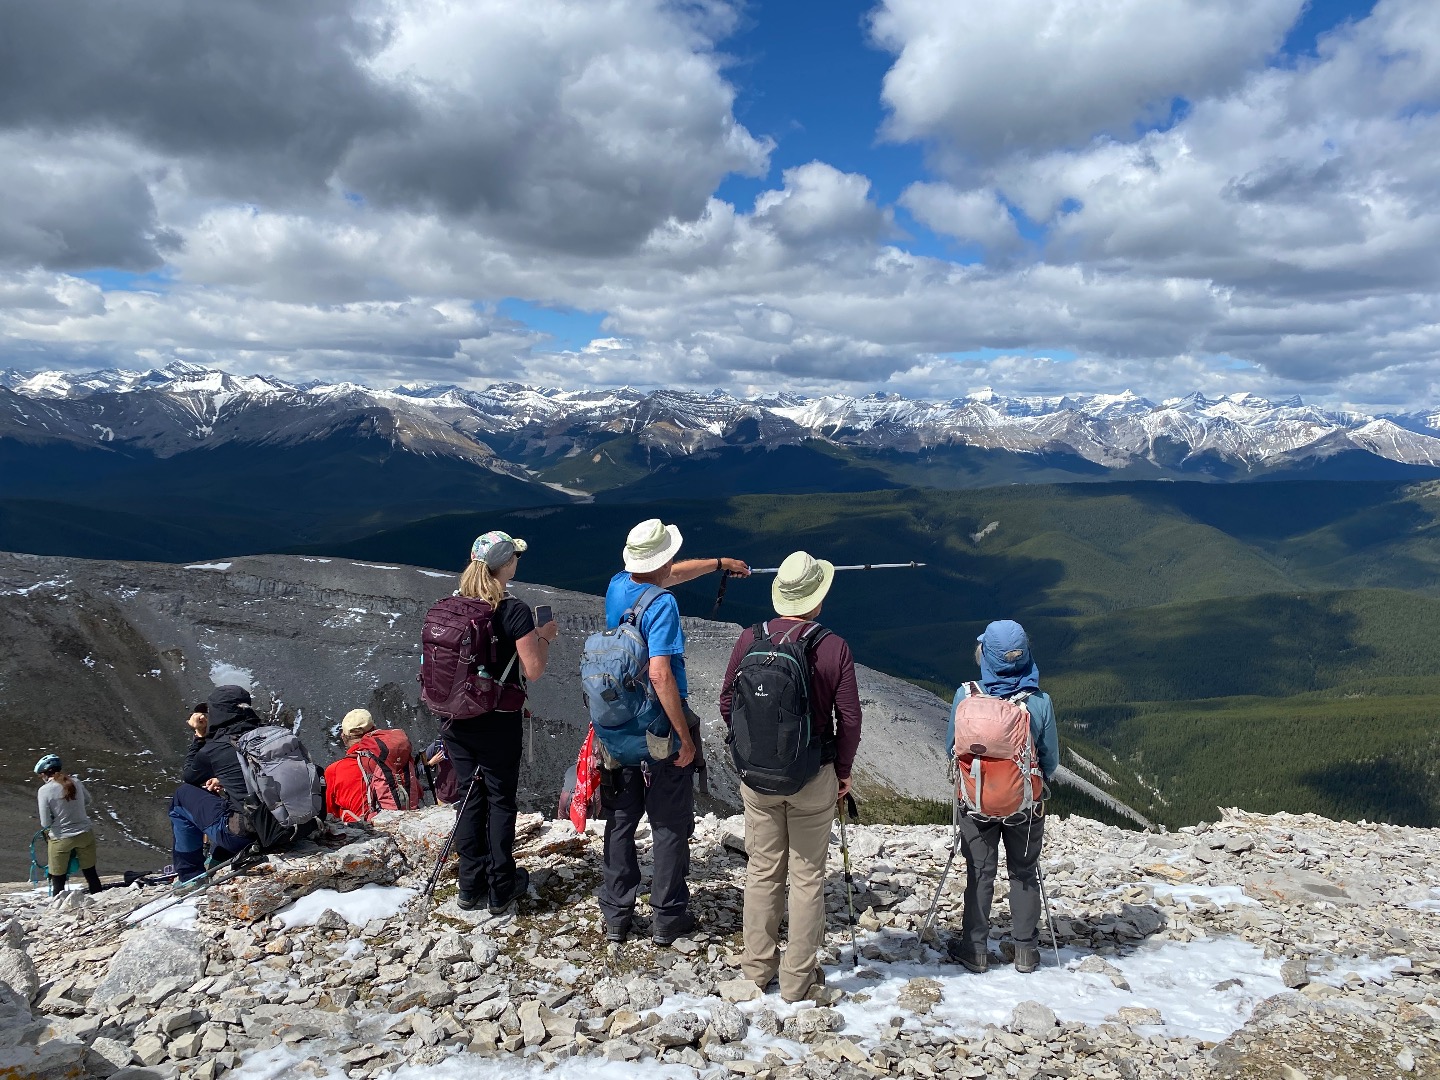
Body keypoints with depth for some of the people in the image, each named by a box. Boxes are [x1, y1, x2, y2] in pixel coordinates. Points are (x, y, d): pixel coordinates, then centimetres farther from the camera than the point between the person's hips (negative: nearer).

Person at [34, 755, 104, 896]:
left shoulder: (45, 790, -15)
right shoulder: (75, 782, -3)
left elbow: (45, 823, -13)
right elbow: (87, 801, 16)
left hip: (60, 838, -4)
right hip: (85, 834, 4)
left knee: (58, 880, 11)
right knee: (91, 873, 19)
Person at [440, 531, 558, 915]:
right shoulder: (514, 610, -17)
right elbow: (533, 670, -17)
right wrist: (545, 636, -1)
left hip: (457, 720, 5)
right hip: (498, 722, -5)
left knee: (469, 797, 15)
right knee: (500, 800, 9)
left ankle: (470, 886, 24)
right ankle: (501, 889, 18)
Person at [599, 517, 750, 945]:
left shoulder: (617, 586, 1)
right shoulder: (661, 604, -21)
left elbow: (670, 574, 20)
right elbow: (660, 675, -28)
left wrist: (720, 563, 32)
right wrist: (685, 737, -21)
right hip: (660, 729, -7)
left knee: (621, 822, 15)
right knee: (670, 827, 7)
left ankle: (616, 916, 23)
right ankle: (667, 918, 17)